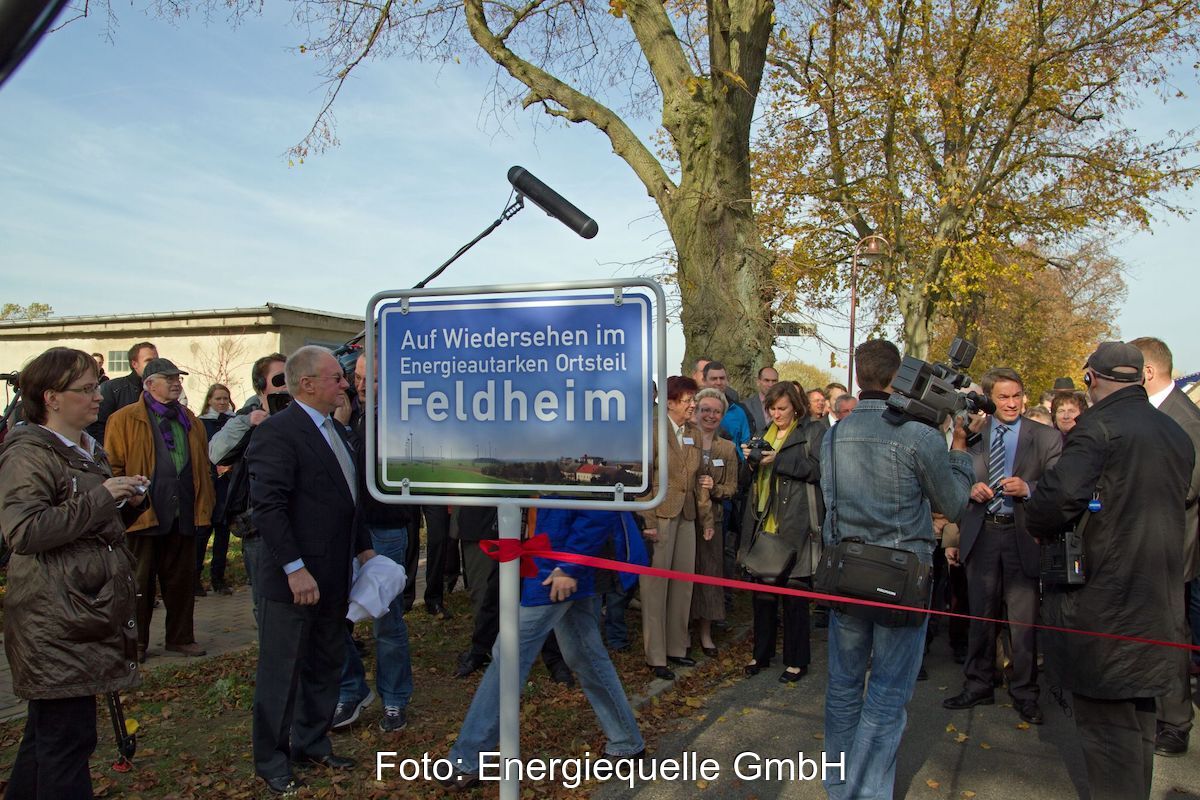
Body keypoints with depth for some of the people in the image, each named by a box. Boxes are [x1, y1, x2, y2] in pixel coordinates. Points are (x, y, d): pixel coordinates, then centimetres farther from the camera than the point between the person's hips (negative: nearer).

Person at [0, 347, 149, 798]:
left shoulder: (89, 451, 17)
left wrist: (127, 505, 6)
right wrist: (101, 498, -21)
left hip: (90, 612, 9)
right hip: (55, 621, -9)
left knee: (47, 731, 19)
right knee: (67, 739, -5)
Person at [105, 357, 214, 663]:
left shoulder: (190, 421, 14)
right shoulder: (125, 419, -2)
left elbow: (202, 466, 15)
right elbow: (113, 467, -5)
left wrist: (203, 507, 9)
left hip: (183, 516, 5)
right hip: (143, 514, -5)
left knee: (182, 580, 12)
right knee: (141, 581, 7)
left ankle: (181, 637, 24)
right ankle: (136, 643, 20)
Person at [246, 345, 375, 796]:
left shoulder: (337, 431, 12)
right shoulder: (278, 432, -16)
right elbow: (267, 506, -22)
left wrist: (363, 548, 13)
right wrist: (295, 568, -24)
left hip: (334, 577, 8)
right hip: (294, 580, -8)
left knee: (326, 667, 19)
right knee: (282, 673, 7)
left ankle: (311, 744, 36)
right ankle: (271, 763, 24)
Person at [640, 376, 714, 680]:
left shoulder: (694, 433, 12)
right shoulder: (653, 431, -9)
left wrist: (707, 518, 14)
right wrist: (647, 522, -15)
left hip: (686, 516, 6)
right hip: (660, 516, -6)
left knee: (683, 582, 10)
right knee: (656, 585, 0)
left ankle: (676, 647, 25)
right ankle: (655, 656, 11)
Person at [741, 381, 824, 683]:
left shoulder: (814, 431, -1)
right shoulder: (767, 433, 19)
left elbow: (820, 469, -14)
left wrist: (779, 459, -18)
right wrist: (752, 460, 2)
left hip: (796, 526, -6)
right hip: (764, 523, 6)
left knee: (794, 592, 1)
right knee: (762, 589, 11)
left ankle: (797, 660, 15)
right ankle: (762, 653, 24)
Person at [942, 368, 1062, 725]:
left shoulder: (1047, 438, 1)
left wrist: (1027, 489, -20)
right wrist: (970, 489, -9)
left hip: (1022, 535, -2)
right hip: (981, 534, 2)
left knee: (1024, 620, 4)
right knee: (980, 616, 12)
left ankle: (1024, 693, 20)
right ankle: (978, 686, 26)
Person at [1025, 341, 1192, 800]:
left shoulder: (1099, 425, -15)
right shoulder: (1177, 435, 12)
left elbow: (1059, 495, -28)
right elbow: (1176, 508, 20)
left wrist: (1037, 526, -9)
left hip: (1102, 598, -8)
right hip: (1157, 603, 9)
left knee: (1105, 720, -1)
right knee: (1136, 719, 21)